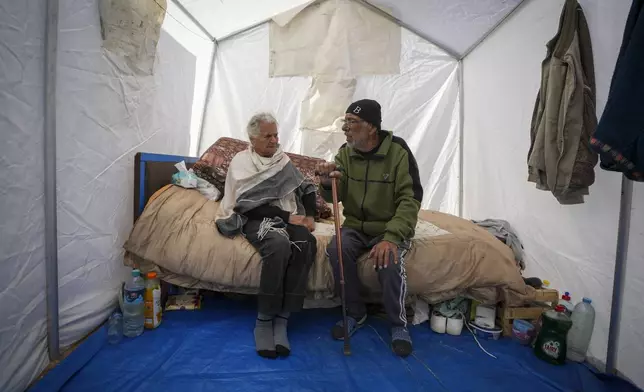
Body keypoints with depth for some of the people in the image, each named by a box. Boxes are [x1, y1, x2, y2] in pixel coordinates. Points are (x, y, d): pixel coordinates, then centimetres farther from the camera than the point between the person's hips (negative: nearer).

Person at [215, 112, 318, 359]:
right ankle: (264, 319, -23)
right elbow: (249, 204, -11)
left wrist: (309, 216, -1)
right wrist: (287, 217, -15)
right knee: (280, 244, -38)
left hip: (289, 218, 5)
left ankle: (281, 318, -26)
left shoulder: (283, 160, 19)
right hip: (257, 219, -4)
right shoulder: (241, 162, 2)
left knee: (307, 242, -30)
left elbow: (306, 188, 19)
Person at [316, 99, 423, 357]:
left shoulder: (398, 151, -14)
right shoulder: (345, 153, -2)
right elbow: (334, 197, -6)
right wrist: (327, 183, -31)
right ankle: (355, 313, -2)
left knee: (389, 260, -32)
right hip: (355, 226, 3)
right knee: (336, 250, -26)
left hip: (391, 228, -3)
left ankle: (398, 324, -4)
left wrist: (391, 237, -31)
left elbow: (410, 199, -17)